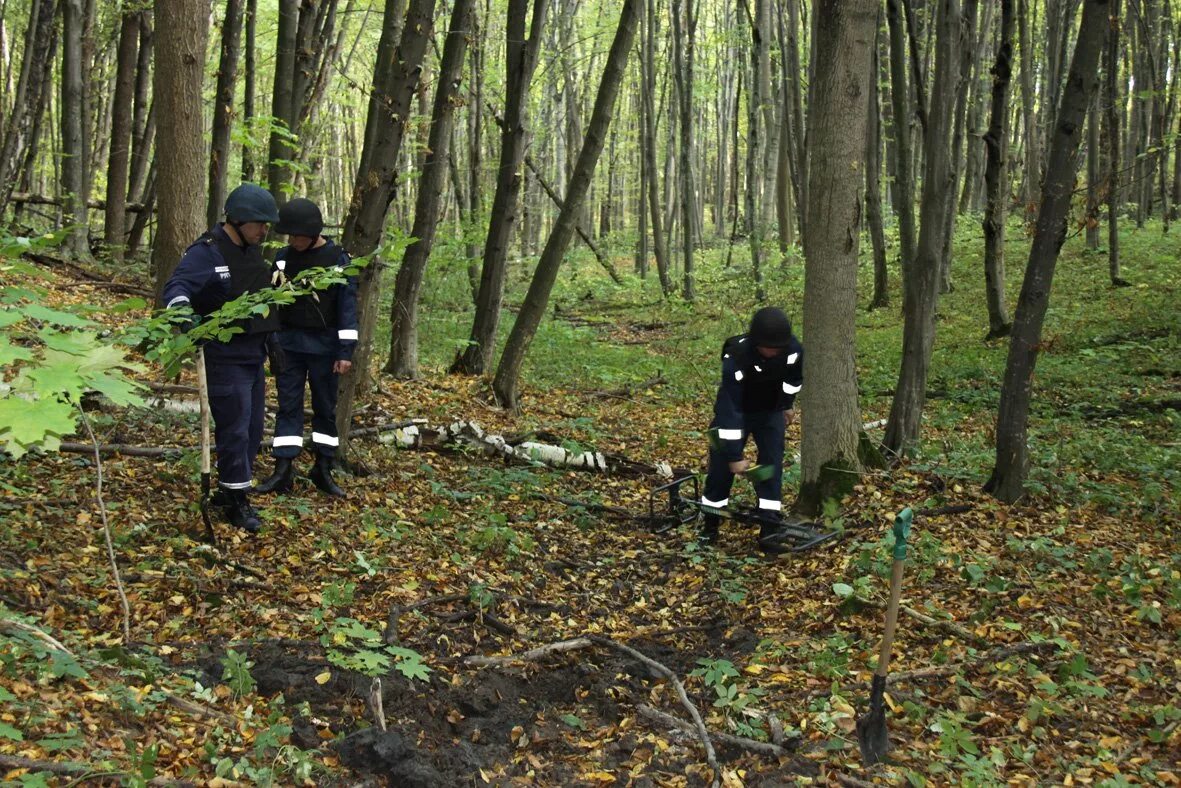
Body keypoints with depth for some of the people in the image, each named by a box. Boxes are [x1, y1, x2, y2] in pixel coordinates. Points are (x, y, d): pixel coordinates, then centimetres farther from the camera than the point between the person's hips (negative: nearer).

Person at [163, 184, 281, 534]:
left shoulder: (252, 251, 11)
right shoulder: (207, 252, -15)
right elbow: (177, 286, -27)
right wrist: (182, 309, -48)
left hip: (253, 356, 9)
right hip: (224, 358, -9)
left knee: (253, 429, 14)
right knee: (234, 430, -6)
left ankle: (229, 489, 28)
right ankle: (236, 501, 6)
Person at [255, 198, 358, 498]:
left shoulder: (339, 259, -7)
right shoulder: (283, 256, 3)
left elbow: (347, 307, -7)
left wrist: (346, 351, -11)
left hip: (324, 346, -3)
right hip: (289, 343, 3)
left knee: (325, 407, 7)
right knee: (288, 405, 2)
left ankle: (323, 470, 17)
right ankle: (283, 470, 5)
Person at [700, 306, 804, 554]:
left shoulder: (792, 348, -26)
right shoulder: (736, 357, -37)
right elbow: (729, 408, -35)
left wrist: (788, 404, 14)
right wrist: (734, 456, -34)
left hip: (770, 412, 3)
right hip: (736, 410, -3)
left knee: (772, 465, -5)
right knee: (722, 463, -2)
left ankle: (769, 530, -1)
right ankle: (710, 524, 16)